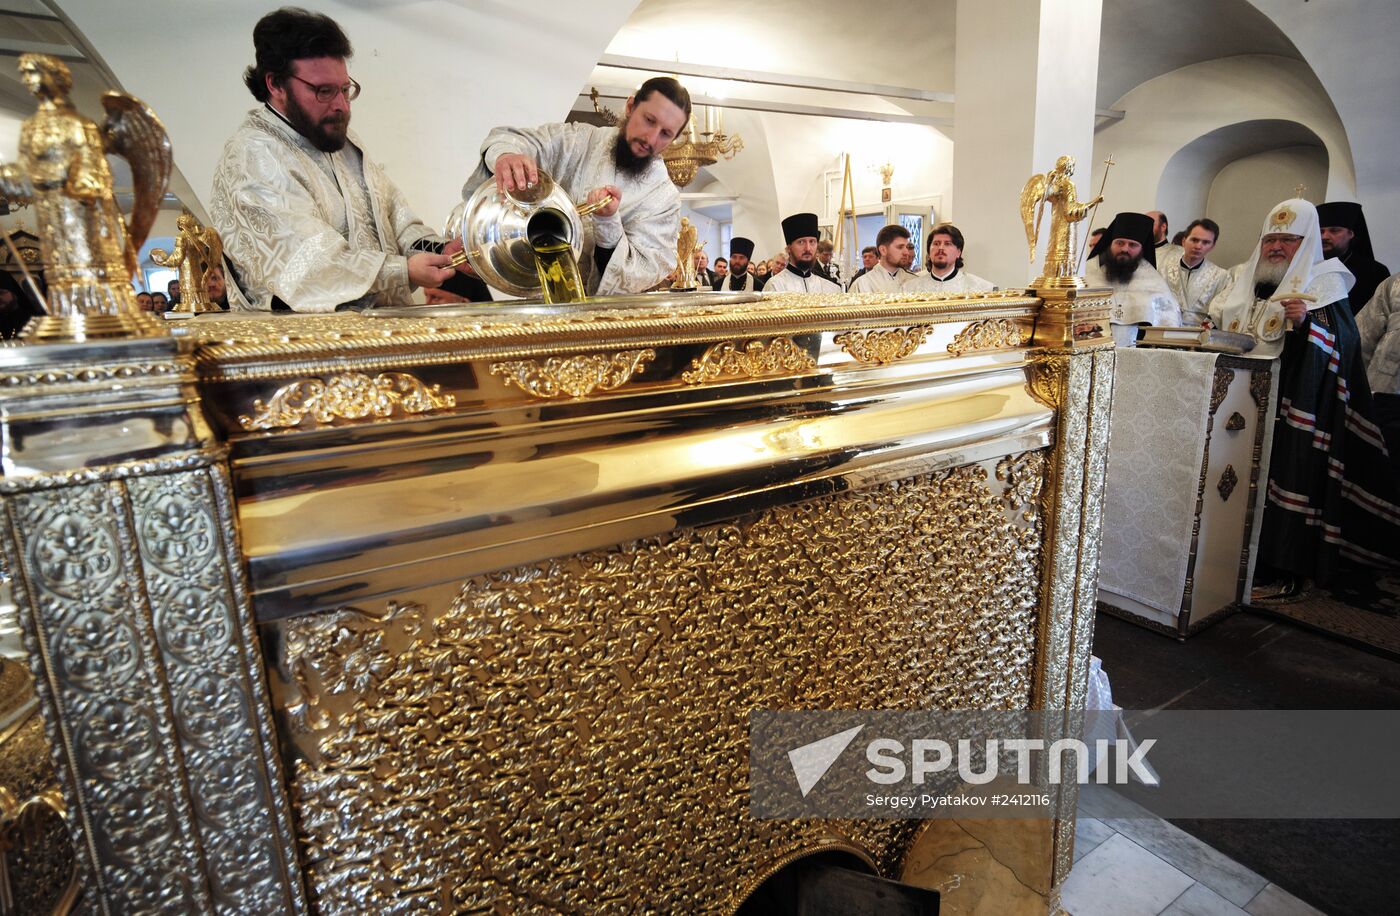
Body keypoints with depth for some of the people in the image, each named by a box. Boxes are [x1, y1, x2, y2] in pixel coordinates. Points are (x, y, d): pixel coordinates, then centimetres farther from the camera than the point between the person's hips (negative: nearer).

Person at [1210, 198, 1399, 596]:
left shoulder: (1325, 284, 1)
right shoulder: (1249, 282, 18)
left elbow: (1342, 343, -11)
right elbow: (1226, 329, 28)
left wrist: (1307, 323, -27)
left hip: (1293, 408, -5)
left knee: (1285, 475, -8)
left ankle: (1286, 573, -1)